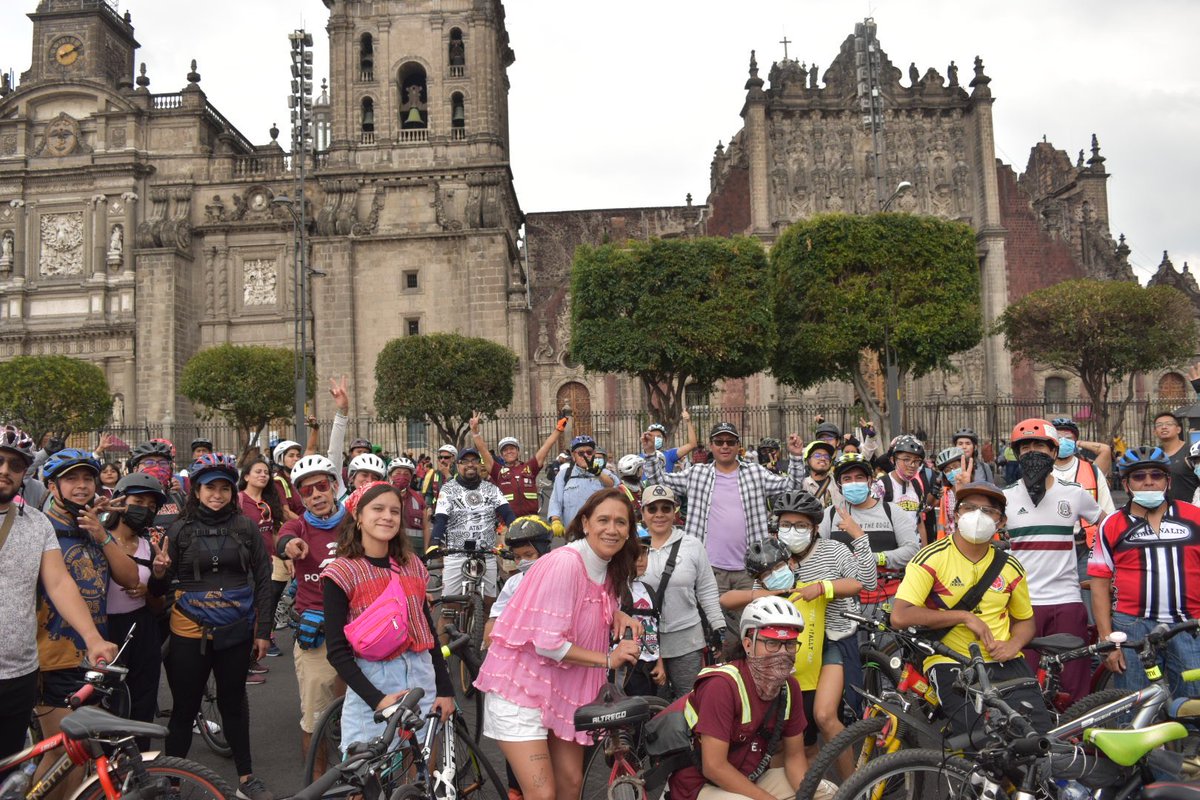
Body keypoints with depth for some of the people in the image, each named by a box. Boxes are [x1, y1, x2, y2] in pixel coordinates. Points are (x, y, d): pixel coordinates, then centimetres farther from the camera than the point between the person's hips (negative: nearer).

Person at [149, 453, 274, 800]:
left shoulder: (246, 528, -1)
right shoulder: (181, 530, -1)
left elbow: (263, 580, 2)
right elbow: (163, 588, 3)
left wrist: (264, 631, 0)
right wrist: (158, 573, -20)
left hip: (236, 632, 1)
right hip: (189, 633, -1)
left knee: (233, 702, 14)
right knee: (184, 707, 7)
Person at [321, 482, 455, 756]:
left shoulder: (412, 565, 7)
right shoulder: (341, 573, -7)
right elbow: (337, 651, -8)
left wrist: (445, 689, 8)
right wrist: (377, 699, -17)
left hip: (421, 677, 4)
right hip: (371, 682, -4)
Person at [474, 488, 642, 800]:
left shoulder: (609, 568, 1)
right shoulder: (565, 563, -24)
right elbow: (548, 643, -26)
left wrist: (618, 615, -3)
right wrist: (607, 659, -19)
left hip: (564, 687, 8)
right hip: (523, 685, -8)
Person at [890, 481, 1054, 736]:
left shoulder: (1010, 567, 9)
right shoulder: (932, 557, -5)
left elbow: (1025, 620, 24)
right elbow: (900, 616, -15)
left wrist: (1014, 644, 0)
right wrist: (964, 616, -14)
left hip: (1003, 663, 4)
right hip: (951, 665, -4)